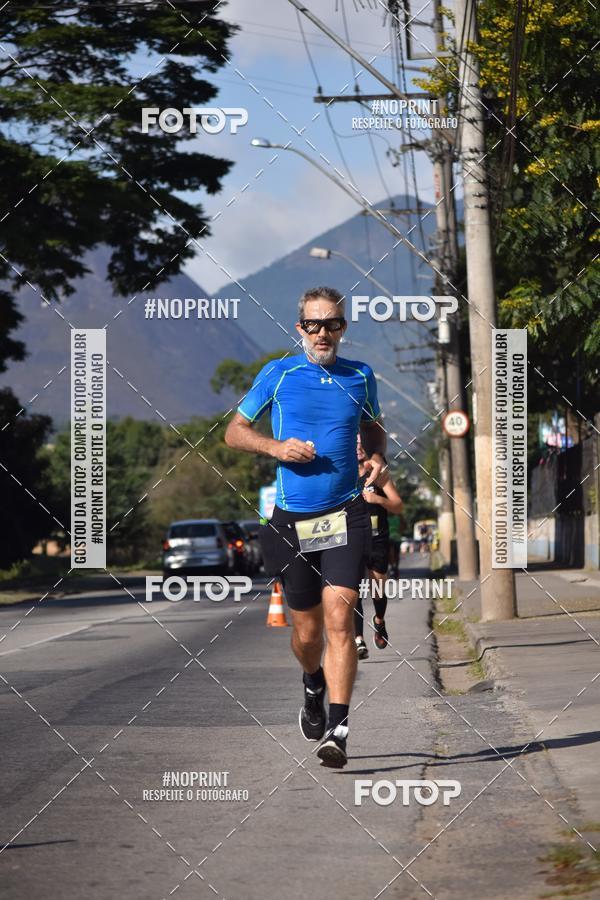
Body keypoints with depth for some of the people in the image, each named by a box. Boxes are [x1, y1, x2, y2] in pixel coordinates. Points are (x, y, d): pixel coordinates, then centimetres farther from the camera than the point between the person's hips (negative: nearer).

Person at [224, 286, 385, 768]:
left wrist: (378, 456, 3)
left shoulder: (361, 377, 7)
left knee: (339, 618, -16)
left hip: (345, 516, 0)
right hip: (292, 520, 0)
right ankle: (314, 685, 44)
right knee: (307, 631, 9)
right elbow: (235, 431, 9)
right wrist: (277, 447, -10)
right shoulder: (277, 375, 2)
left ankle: (338, 729, -17)